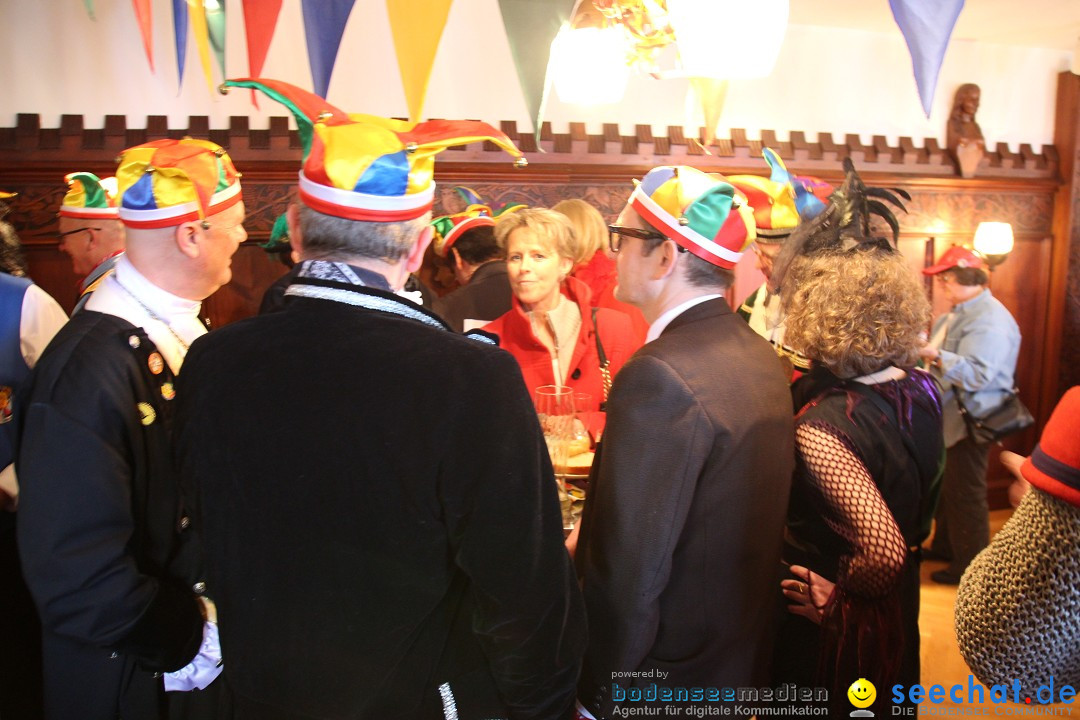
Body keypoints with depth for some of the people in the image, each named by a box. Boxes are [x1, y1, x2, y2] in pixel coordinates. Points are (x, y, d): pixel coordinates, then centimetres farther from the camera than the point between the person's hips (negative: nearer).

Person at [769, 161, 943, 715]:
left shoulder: (820, 425, -32)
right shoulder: (919, 388, -9)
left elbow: (884, 552, -35)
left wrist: (834, 598, -17)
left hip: (823, 630, -7)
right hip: (897, 615, 7)